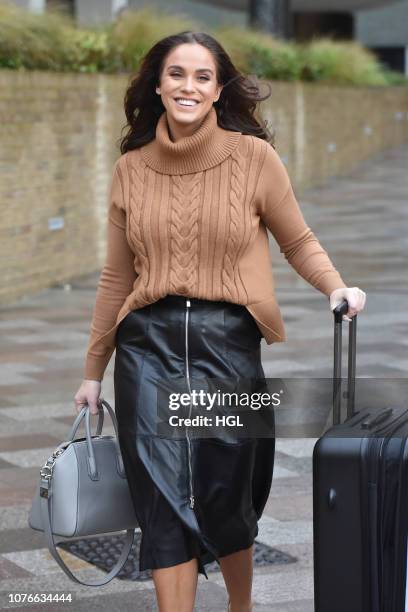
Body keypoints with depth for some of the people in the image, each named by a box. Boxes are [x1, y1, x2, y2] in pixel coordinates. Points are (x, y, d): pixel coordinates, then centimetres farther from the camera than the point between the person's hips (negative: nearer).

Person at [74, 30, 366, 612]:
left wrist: (336, 286, -11)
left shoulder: (254, 157, -2)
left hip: (228, 344, -2)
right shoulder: (131, 169, 6)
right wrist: (93, 372, 16)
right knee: (165, 505, -1)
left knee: (226, 501, 7)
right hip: (150, 346, 2)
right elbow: (116, 277, 12)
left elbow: (298, 240, 9)